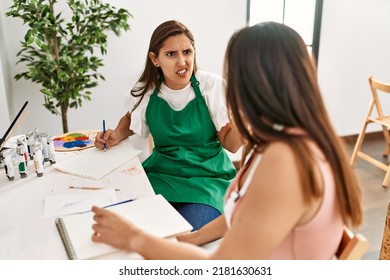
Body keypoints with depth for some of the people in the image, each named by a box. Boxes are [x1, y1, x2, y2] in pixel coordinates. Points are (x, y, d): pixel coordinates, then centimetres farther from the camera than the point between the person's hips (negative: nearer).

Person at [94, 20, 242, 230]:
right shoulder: (146, 90, -2)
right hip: (161, 174, 2)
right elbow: (131, 119, 21)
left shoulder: (212, 85, -9)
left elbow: (231, 144, -4)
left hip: (208, 177, -2)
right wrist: (116, 135, 1)